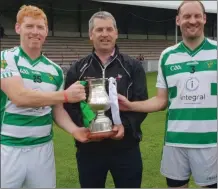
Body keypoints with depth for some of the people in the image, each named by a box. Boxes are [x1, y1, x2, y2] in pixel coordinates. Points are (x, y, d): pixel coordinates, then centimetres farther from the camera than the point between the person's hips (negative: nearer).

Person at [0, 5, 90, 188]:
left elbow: (57, 109, 10)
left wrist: (74, 130, -9)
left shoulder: (55, 70, 6)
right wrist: (66, 95, -20)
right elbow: (19, 96, -20)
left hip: (43, 148, 4)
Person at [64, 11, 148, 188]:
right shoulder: (77, 69, 5)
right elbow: (69, 106, 1)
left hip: (126, 147, 0)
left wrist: (125, 125, -18)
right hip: (89, 148, 1)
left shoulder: (133, 66, 3)